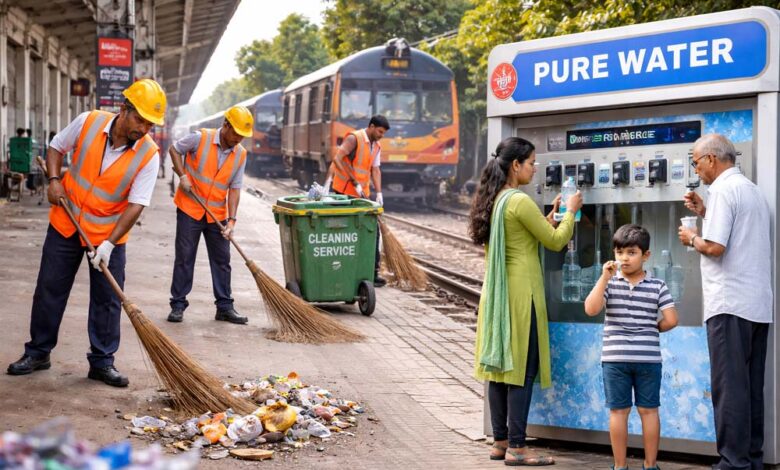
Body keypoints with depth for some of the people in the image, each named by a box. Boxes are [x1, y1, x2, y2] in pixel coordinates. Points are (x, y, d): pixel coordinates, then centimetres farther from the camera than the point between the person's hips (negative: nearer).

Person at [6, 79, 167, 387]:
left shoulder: (148, 155, -17)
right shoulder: (88, 123, -13)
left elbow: (136, 205, -19)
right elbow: (56, 148, 6)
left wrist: (109, 243, -26)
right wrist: (54, 180, -10)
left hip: (109, 234, -1)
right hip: (66, 224, 1)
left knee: (107, 299, 2)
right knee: (49, 291, 8)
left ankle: (102, 362, 14)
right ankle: (38, 353, 22)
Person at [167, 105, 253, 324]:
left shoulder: (241, 155, -1)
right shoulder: (200, 138, -12)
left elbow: (234, 188, -2)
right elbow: (174, 149, 2)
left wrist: (231, 220, -10)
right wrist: (182, 175, -10)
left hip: (217, 215, 4)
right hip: (190, 209, -4)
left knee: (222, 261, 8)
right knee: (184, 259, 1)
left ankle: (224, 307, 16)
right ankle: (178, 305, 10)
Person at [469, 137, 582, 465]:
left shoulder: (493, 201, 12)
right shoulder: (520, 202, -15)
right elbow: (555, 242, -9)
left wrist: (550, 216, 20)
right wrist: (570, 211, 6)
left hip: (497, 291, 9)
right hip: (521, 292, -9)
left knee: (499, 364, 10)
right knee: (522, 369, -4)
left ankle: (500, 443, 16)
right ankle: (516, 447, -3)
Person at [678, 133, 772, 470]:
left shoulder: (724, 190, -10)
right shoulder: (752, 189, 19)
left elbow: (715, 247, -19)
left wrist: (692, 239, 0)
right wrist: (705, 214, 21)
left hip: (730, 304, -9)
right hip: (758, 304, 9)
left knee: (729, 386, -7)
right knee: (751, 386, 11)